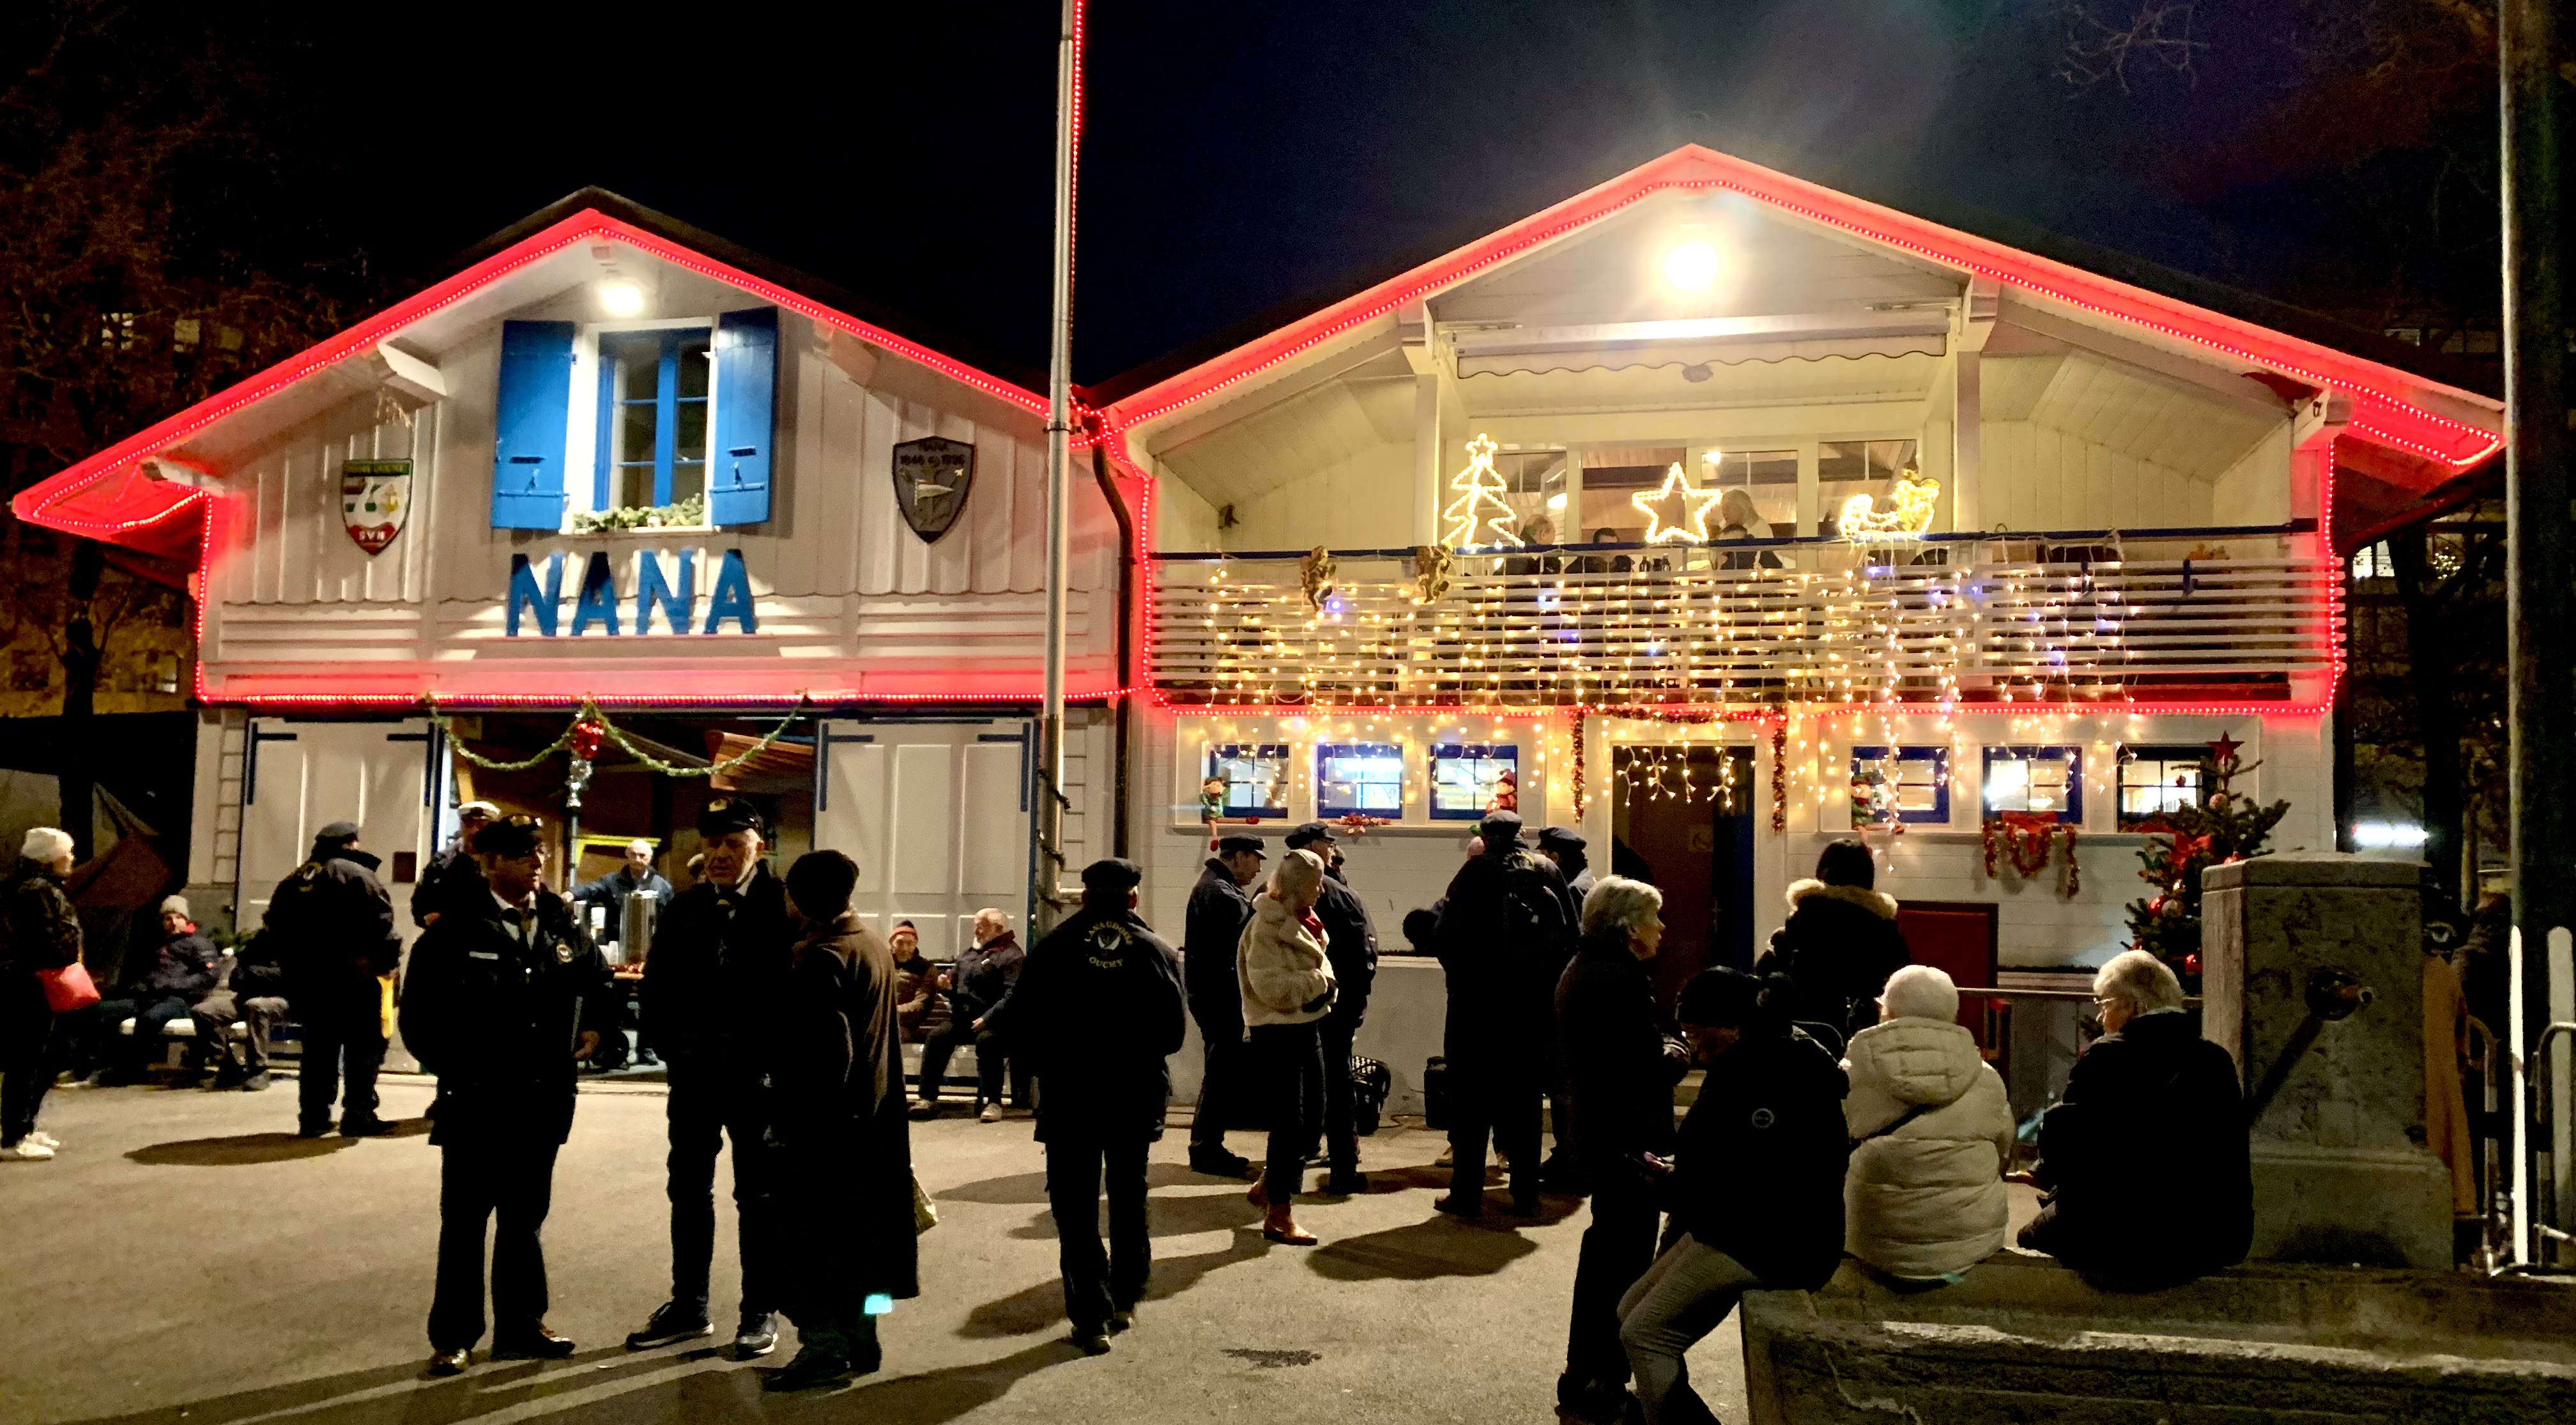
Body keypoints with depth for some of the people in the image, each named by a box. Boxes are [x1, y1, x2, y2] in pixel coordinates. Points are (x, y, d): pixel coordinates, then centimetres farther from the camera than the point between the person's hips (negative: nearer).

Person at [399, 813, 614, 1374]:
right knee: (465, 1222, 7)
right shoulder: (457, 926, -10)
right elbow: (419, 1012, -6)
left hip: (543, 1099, 4)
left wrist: (598, 1026, 6)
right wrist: (451, 1069, -7)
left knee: (526, 1218, 15)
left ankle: (520, 1327, 26)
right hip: (476, 1099, -4)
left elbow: (600, 979, 20)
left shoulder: (564, 922, 3)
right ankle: (453, 1338, 17)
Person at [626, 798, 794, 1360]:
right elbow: (657, 984, 9)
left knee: (759, 1197, 6)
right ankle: (688, 1306, 26)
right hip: (693, 1072, 5)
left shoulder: (782, 905, -9)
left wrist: (769, 1057, -15)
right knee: (688, 1190, 13)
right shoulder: (685, 908, 6)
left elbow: (794, 984, -13)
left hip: (755, 1076, -5)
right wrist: (672, 1048, 1)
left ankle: (760, 1313, 16)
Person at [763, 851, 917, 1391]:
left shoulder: (823, 958, -17)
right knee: (858, 1229, 14)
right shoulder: (877, 947, 10)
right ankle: (858, 1340, 22)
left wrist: (804, 1122, -17)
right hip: (873, 1116, 9)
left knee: (816, 1235, 0)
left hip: (828, 1120, -9)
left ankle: (825, 1346, 4)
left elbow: (829, 1050, -23)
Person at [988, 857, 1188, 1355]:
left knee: (1076, 1210, 5)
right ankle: (1124, 1303, 27)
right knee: (1129, 1200, 19)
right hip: (1137, 1095, 2)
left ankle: (1091, 1318, 1)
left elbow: (1019, 1026, -8)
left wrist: (1051, 1064, 10)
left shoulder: (1054, 948, -6)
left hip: (1069, 1095, -2)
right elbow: (1175, 1032, -5)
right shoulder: (1156, 951, -3)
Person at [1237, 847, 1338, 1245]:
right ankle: (1278, 1218, 7)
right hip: (1277, 1033, -9)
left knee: (1312, 1116, 15)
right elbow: (1273, 988, -24)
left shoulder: (1303, 922, 10)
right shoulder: (1266, 926, -17)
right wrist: (1317, 982, -14)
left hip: (1307, 1028, 9)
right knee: (1289, 1123, -4)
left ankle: (1268, 1185, 32)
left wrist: (1323, 984, -3)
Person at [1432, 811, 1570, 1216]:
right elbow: (1569, 935, 4)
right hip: (1534, 1003, 3)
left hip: (1478, 1000, -3)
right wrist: (1545, 979, 13)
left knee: (1472, 1097, 5)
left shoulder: (1476, 872, -9)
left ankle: (1466, 1194, 7)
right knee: (1525, 1099, 11)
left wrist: (1460, 973, 5)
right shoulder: (1547, 871, 2)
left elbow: (1446, 935, -11)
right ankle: (1526, 1194, 14)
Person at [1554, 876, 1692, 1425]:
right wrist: (1678, 1055, -6)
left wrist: (1661, 1050, 6)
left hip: (1592, 1131, 10)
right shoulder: (1625, 978, -22)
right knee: (1626, 1265, 2)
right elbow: (1649, 1071, -24)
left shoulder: (1579, 971, 9)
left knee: (1604, 1255, 23)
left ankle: (1582, 1379, 35)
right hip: (1627, 1140, -10)